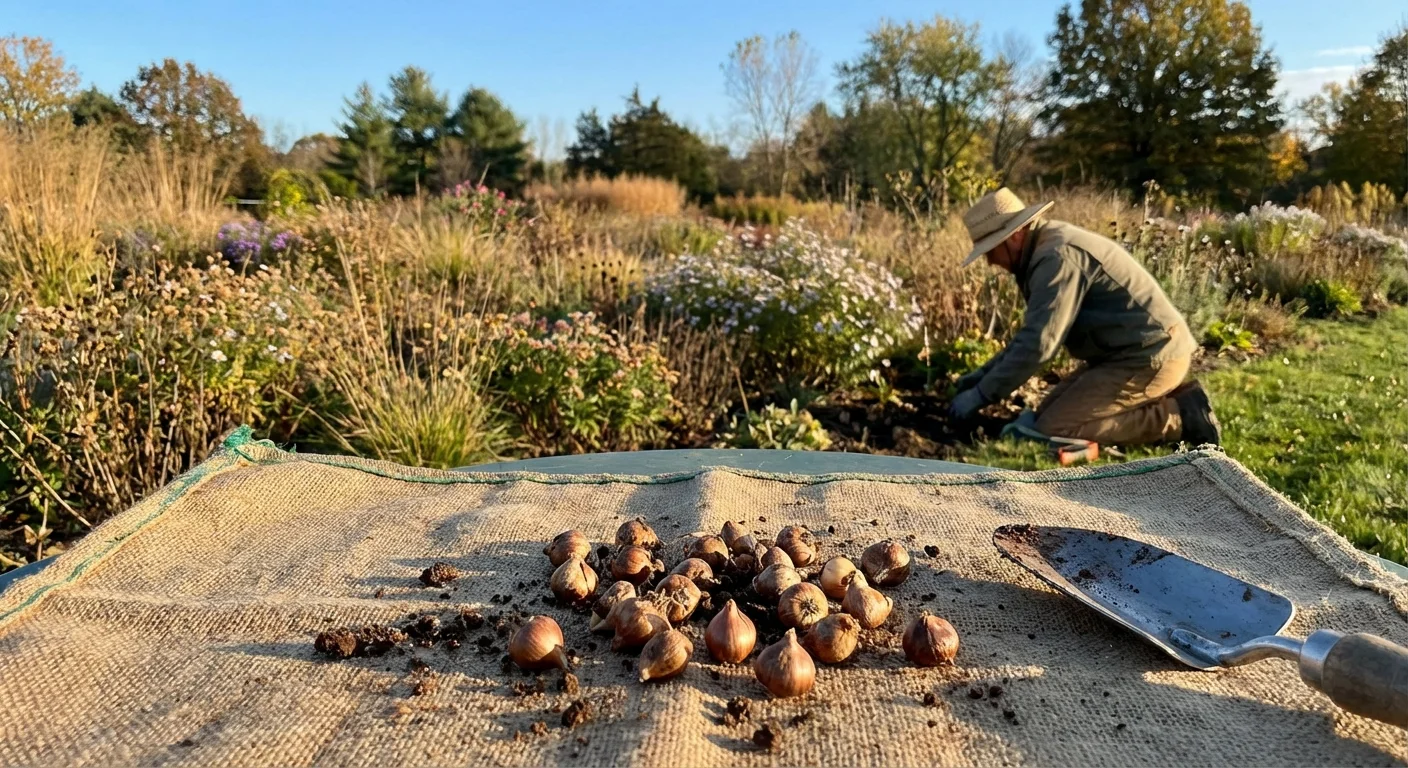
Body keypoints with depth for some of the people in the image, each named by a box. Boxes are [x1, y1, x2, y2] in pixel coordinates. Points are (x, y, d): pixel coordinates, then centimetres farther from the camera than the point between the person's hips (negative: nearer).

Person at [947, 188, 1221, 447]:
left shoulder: (1057, 256, -20)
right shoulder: (1051, 244, 12)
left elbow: (1038, 343, -27)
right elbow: (1034, 332, 20)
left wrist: (981, 395, -18)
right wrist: (985, 373, 16)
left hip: (1149, 357, -10)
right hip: (1145, 352, 10)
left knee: (1054, 427, -14)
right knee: (1048, 411, 11)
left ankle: (1180, 417, -8)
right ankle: (1164, 400, 11)